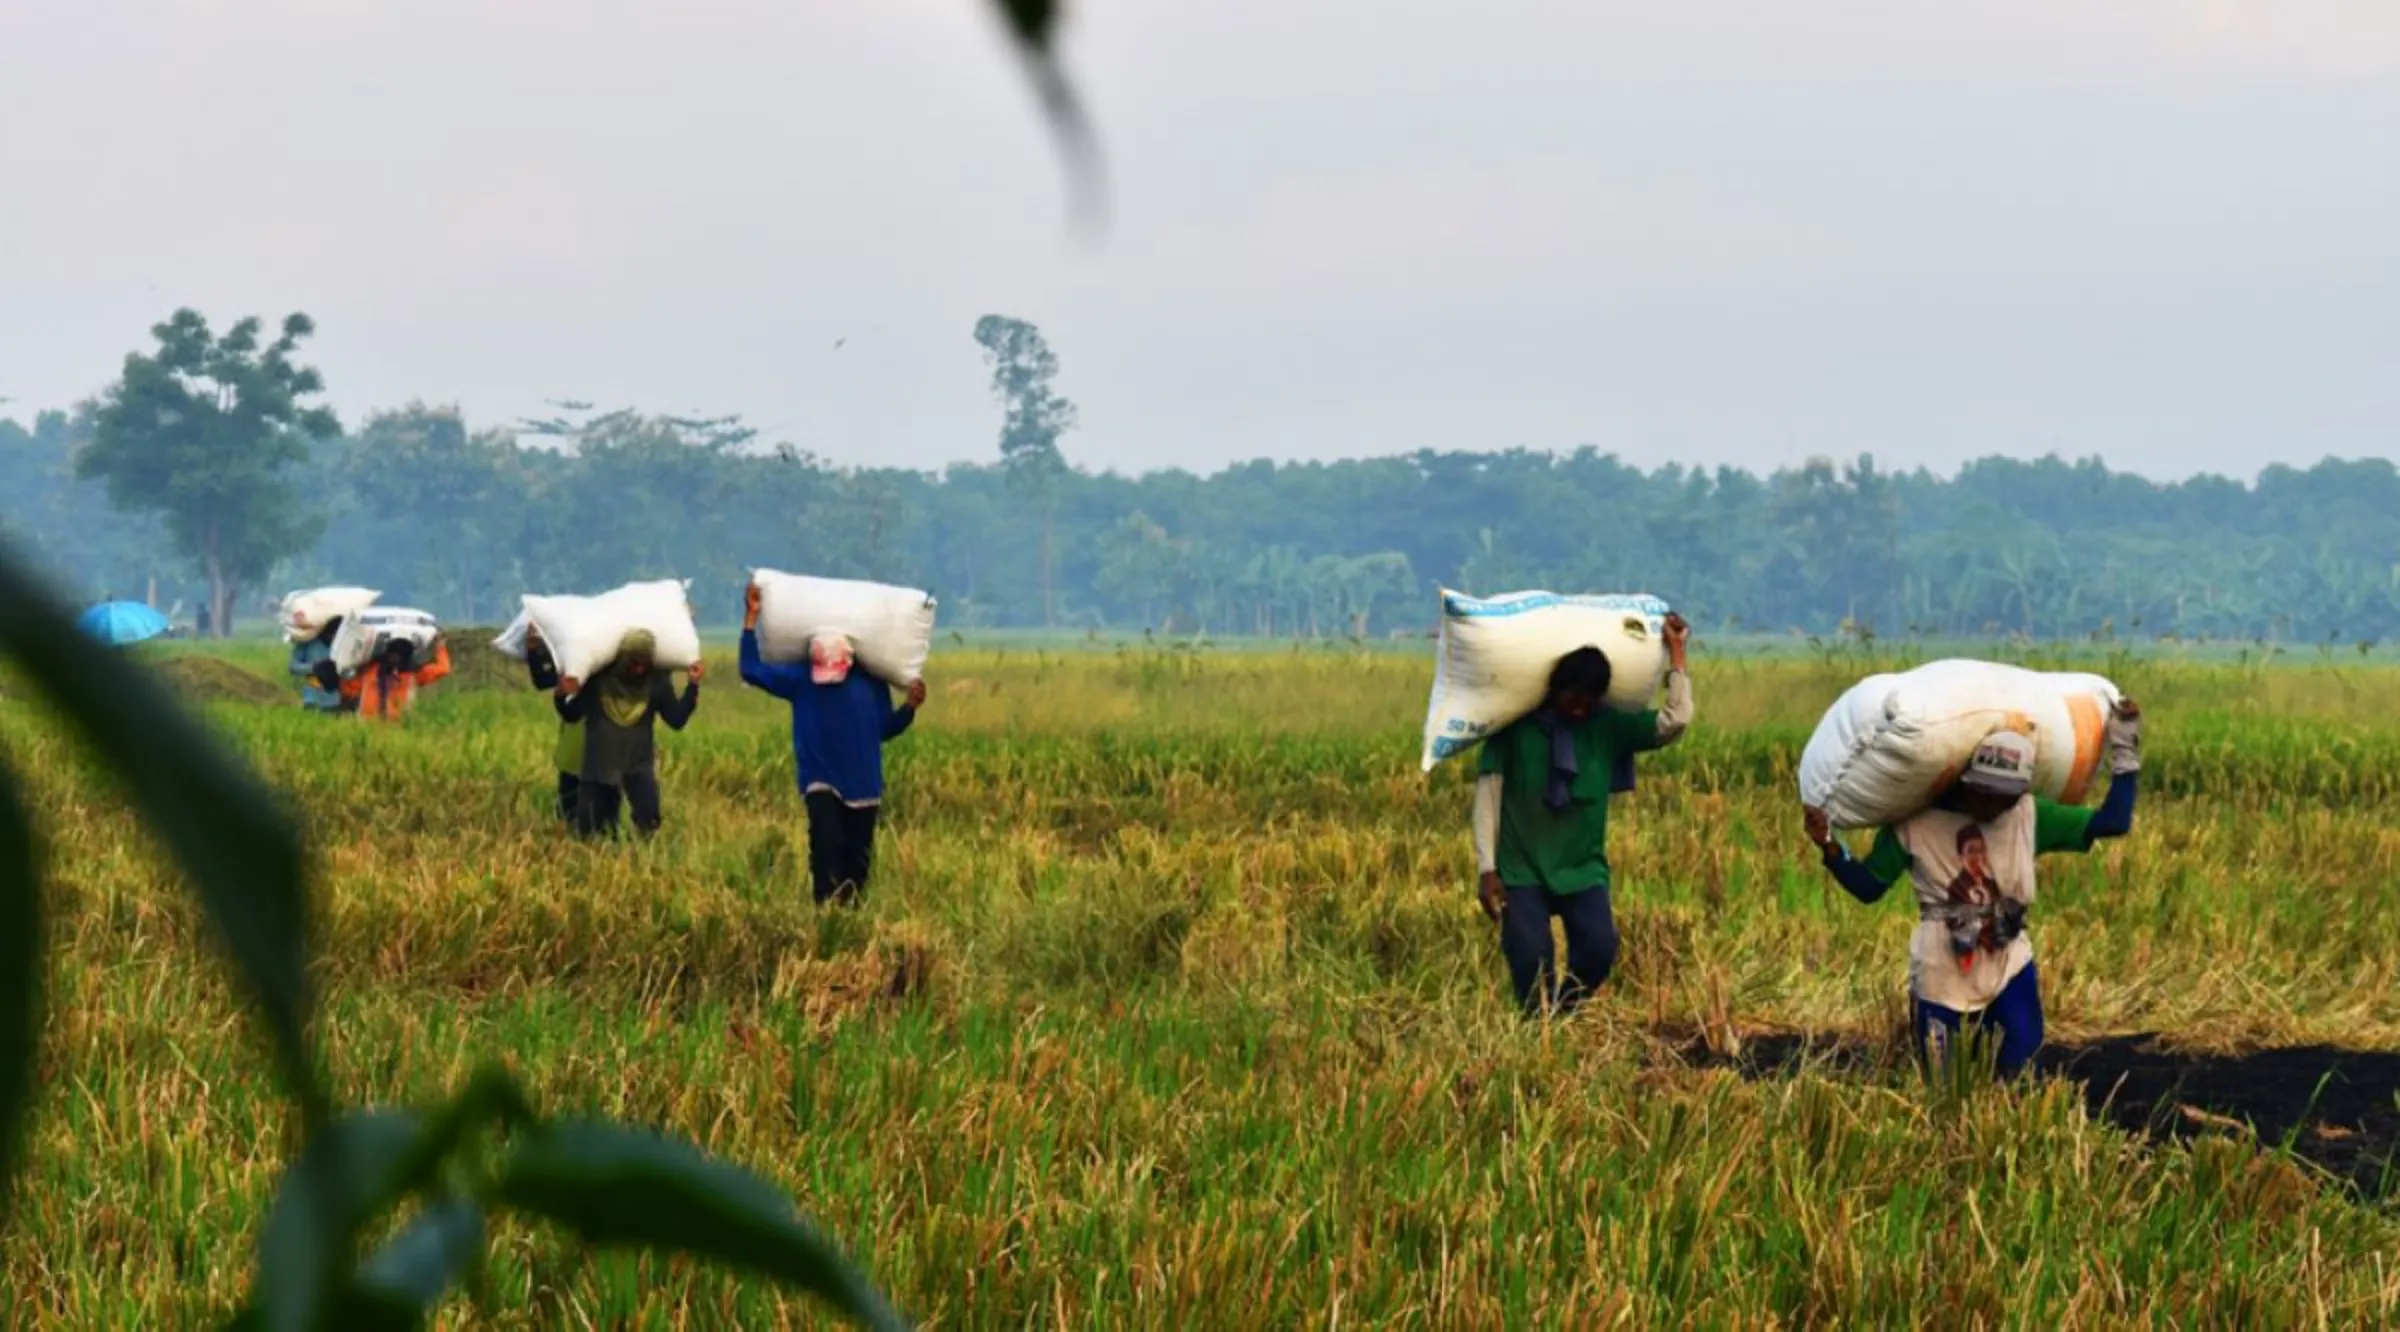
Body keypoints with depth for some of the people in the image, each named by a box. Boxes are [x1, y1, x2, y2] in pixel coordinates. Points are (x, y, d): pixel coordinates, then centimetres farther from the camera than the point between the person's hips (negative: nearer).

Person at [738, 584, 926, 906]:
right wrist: (751, 615, -9)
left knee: (858, 857, 7)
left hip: (862, 786, 2)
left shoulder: (871, 683, -1)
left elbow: (885, 729, 12)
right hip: (821, 782, -2)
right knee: (826, 843, -25)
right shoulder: (801, 678, -4)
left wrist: (910, 707, -7)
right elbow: (751, 669, -6)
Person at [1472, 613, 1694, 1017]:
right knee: (1531, 957, -22)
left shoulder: (1609, 726, 1)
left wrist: (1676, 651, -6)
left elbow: (1676, 721, -7)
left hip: (1583, 869, 2)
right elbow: (1488, 795, -5)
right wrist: (1487, 869, -11)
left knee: (1598, 949, -21)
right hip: (1521, 870, -2)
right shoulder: (1513, 724, -6)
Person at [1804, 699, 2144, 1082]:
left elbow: (2112, 822, -2)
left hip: (2007, 964, 2)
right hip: (1942, 972, -2)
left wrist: (2125, 751, -5)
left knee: (2016, 1074, 0)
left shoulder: (2029, 815, -5)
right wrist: (1829, 847, -20)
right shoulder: (1915, 820, -12)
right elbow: (1868, 887, -4)